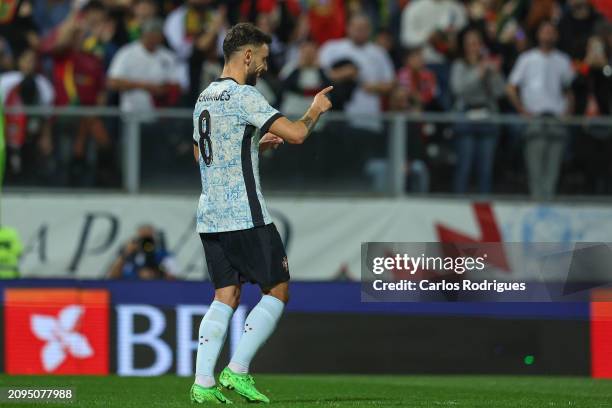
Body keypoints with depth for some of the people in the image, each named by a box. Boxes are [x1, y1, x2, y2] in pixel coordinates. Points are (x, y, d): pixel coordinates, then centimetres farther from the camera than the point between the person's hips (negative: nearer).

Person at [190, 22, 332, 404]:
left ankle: (203, 382, 0)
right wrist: (316, 110, 1)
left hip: (209, 216, 8)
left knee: (226, 296, 9)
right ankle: (237, 371, -4)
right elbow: (295, 133, -19)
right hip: (245, 216, -8)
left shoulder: (205, 98, 15)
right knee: (278, 291, 2)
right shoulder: (243, 96, -12)